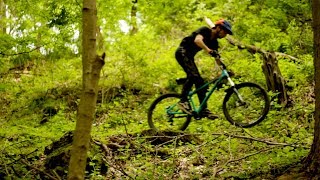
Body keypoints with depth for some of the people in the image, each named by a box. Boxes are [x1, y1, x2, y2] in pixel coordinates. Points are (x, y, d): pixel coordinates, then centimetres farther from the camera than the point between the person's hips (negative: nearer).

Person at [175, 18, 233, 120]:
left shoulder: (214, 42, 8)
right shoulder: (205, 31, -15)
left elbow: (217, 58, 9)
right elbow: (197, 40, -36)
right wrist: (209, 50, -52)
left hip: (189, 56, 9)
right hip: (182, 52, -9)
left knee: (200, 82, 1)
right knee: (193, 75, -29)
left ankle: (204, 110, 1)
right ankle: (183, 101, -25)